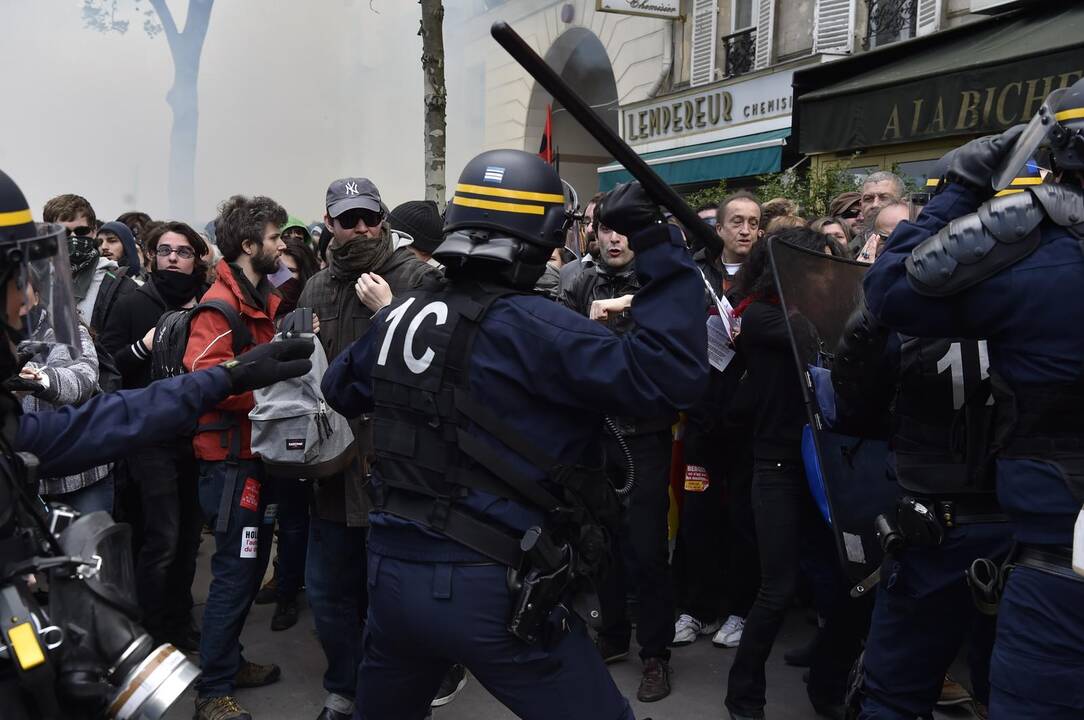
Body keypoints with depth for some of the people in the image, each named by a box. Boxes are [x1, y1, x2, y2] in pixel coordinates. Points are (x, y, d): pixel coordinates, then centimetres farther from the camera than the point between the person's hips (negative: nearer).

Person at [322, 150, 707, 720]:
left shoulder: (399, 315, 5)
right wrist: (656, 246, -18)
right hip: (489, 588, -7)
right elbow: (668, 376, -24)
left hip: (390, 571, 7)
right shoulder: (525, 325, -17)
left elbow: (339, 389, 24)